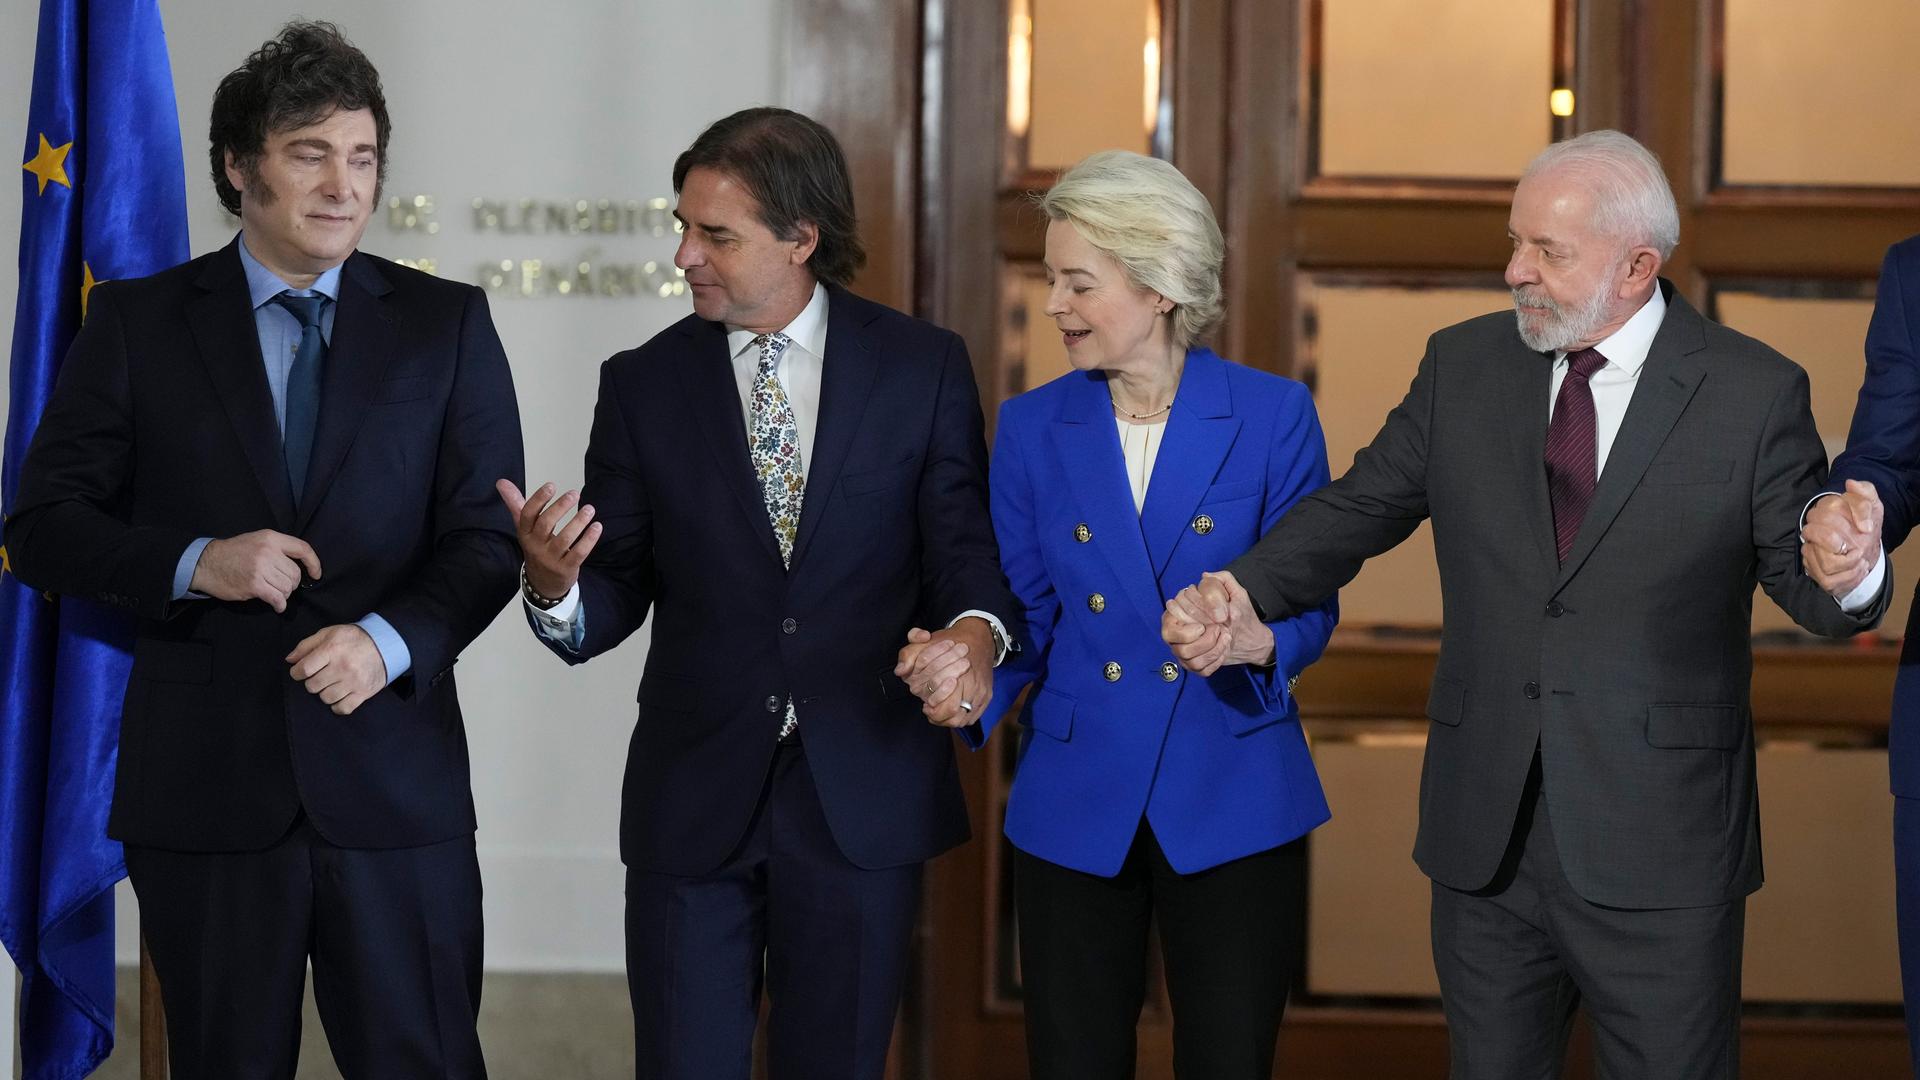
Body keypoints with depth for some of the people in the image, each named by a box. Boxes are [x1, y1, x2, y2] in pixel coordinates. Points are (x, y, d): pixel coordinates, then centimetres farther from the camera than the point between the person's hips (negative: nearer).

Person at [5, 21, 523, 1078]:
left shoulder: (446, 325, 7)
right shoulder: (136, 323, 5)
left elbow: (486, 535, 3)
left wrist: (390, 641, -16)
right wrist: (195, 564, -15)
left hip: (393, 782, 0)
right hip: (202, 784, 0)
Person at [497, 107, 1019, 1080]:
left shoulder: (924, 368, 0)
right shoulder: (644, 385, 3)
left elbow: (964, 549, -1)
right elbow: (618, 592, 3)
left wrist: (975, 631, -24)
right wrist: (556, 583, -20)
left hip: (863, 803, -1)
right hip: (694, 799, 1)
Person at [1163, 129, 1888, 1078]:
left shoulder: (1753, 395, -5)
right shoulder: (1462, 367, 6)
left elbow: (1809, 591, -3)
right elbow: (1359, 508, 10)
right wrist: (1244, 591, -7)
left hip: (1657, 857, -4)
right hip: (1486, 842, 4)